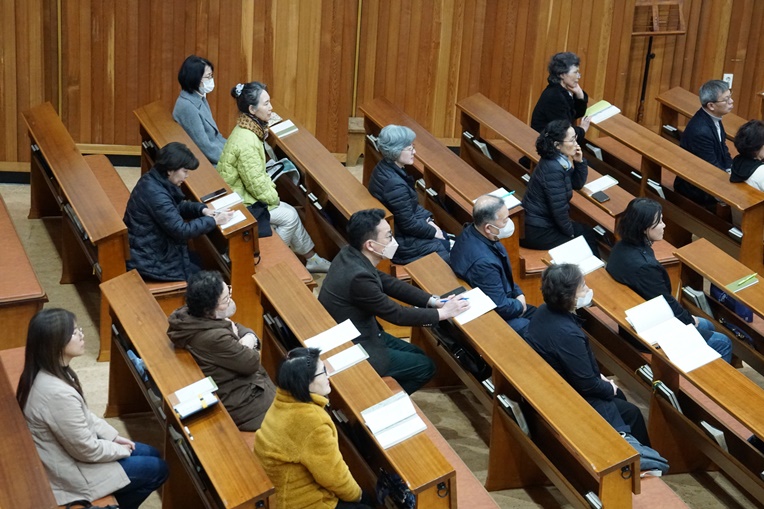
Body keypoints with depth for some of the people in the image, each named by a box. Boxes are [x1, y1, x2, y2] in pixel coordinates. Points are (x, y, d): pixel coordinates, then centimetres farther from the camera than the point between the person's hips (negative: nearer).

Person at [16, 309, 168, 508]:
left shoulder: (48, 373, -6)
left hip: (70, 449, 9)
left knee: (152, 454, 17)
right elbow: (87, 450, -23)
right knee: (157, 470, 4)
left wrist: (113, 436, 6)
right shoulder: (58, 393, -35)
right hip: (68, 473, -9)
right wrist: (121, 449, -7)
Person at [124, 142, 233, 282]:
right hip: (148, 262, -9)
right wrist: (214, 221, -15)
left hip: (150, 249, 9)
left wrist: (201, 209, 0)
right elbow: (181, 231, -26)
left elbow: (177, 206, 18)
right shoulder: (155, 194, -28)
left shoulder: (154, 180, 1)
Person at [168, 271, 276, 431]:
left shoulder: (192, 316, -5)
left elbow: (242, 329, 7)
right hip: (238, 403, -9)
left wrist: (249, 339, -13)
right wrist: (246, 348, -4)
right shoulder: (214, 338, -33)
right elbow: (252, 362, -22)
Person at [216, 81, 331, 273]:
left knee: (290, 213, 9)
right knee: (289, 216, -4)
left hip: (243, 194, 9)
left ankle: (311, 259, 20)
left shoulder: (247, 129, 1)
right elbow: (255, 182, -22)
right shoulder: (246, 142, -30)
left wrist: (270, 187, 2)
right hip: (241, 203, -9)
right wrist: (273, 199, -8)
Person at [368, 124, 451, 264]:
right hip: (400, 242, -10)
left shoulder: (384, 168, -3)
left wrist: (427, 219, 2)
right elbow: (409, 224, -23)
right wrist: (432, 231, -8)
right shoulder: (395, 184, -33)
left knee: (446, 239, 20)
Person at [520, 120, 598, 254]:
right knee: (586, 243, 5)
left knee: (589, 233, 18)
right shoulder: (553, 169, -26)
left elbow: (577, 184, 16)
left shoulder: (559, 160, 2)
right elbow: (559, 209, -24)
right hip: (537, 231, -9)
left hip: (544, 221, 9)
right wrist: (570, 233, -9)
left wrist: (579, 161, -1)